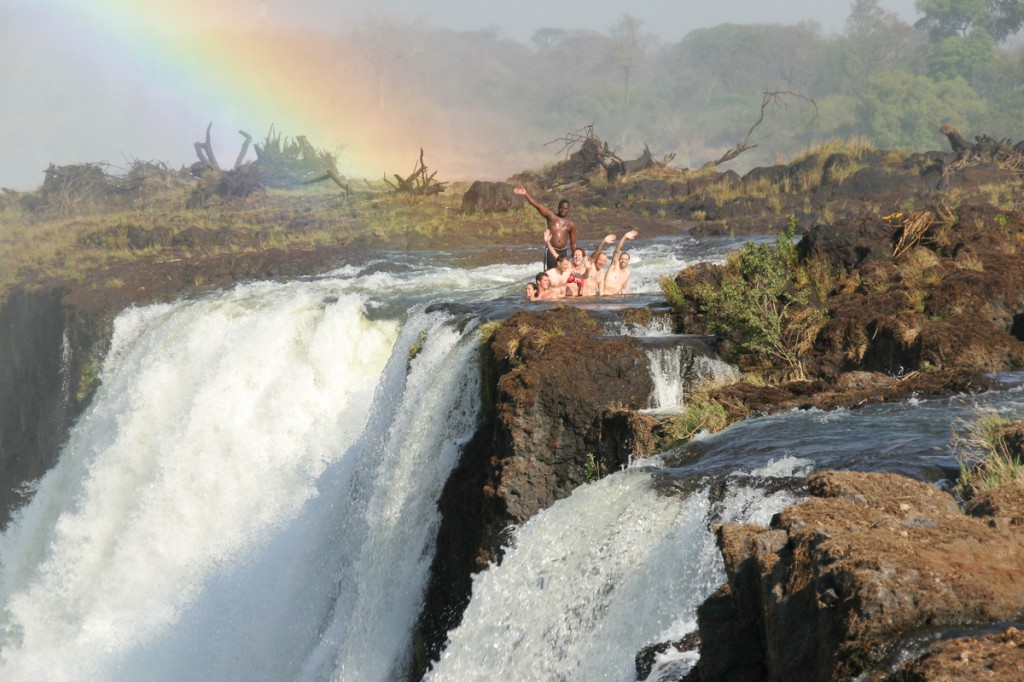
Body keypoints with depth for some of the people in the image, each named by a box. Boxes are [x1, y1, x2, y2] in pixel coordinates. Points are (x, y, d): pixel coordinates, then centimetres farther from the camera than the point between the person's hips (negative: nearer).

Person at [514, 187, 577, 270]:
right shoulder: (551, 216, 2)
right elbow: (537, 205, -9)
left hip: (564, 252, 3)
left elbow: (573, 243, 16)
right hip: (551, 251, -3)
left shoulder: (571, 224, 10)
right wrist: (526, 194, -21)